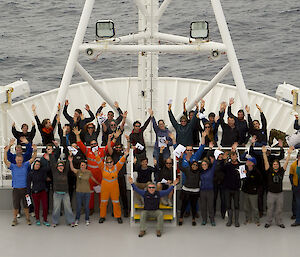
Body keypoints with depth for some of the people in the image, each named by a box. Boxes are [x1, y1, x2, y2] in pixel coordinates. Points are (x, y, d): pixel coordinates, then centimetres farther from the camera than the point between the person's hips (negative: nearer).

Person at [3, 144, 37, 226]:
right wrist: (5, 152, -22)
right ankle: (15, 219, 17)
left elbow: (33, 159, -1)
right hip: (16, 189, 0)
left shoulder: (25, 165, 2)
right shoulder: (13, 166, 0)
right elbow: (5, 161, -11)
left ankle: (27, 218, 19)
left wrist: (35, 151, -15)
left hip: (25, 189, 0)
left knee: (26, 205, 8)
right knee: (16, 206, 6)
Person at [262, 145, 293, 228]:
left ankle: (279, 222, 21)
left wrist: (289, 153, -11)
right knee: (270, 209, 6)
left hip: (280, 193, 2)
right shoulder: (269, 171, -3)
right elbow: (266, 162, -12)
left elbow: (286, 162, -2)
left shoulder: (281, 171, 2)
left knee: (279, 209, 10)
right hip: (271, 193, -2)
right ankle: (268, 222, 18)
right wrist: (264, 153, -22)